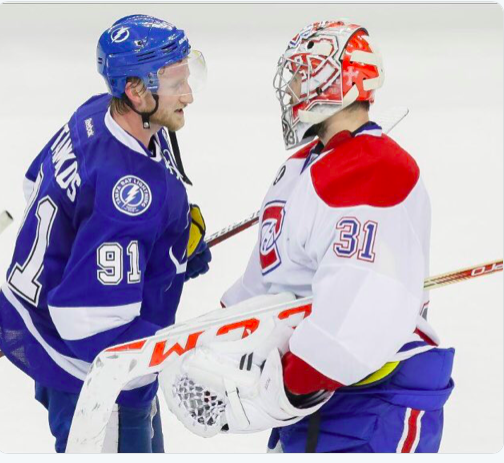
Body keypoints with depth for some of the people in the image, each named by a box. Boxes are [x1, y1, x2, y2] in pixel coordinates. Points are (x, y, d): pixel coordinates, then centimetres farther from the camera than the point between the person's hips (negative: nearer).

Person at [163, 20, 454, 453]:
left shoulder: (376, 172, -22)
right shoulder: (305, 165, 14)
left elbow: (365, 315, -32)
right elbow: (268, 276, 24)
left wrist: (284, 391, -27)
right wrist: (213, 344, 23)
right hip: (309, 392, 10)